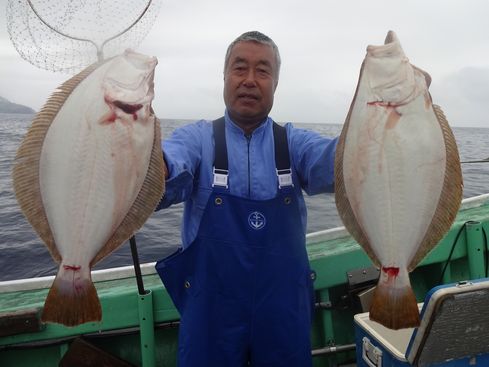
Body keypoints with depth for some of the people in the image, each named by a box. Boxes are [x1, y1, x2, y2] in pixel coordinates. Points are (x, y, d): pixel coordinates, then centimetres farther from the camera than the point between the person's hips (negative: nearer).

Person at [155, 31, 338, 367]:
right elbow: (169, 178, -23)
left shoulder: (293, 141, 0)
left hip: (285, 309, 2)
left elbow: (333, 161, -20)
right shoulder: (198, 138, -4)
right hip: (211, 307, -1)